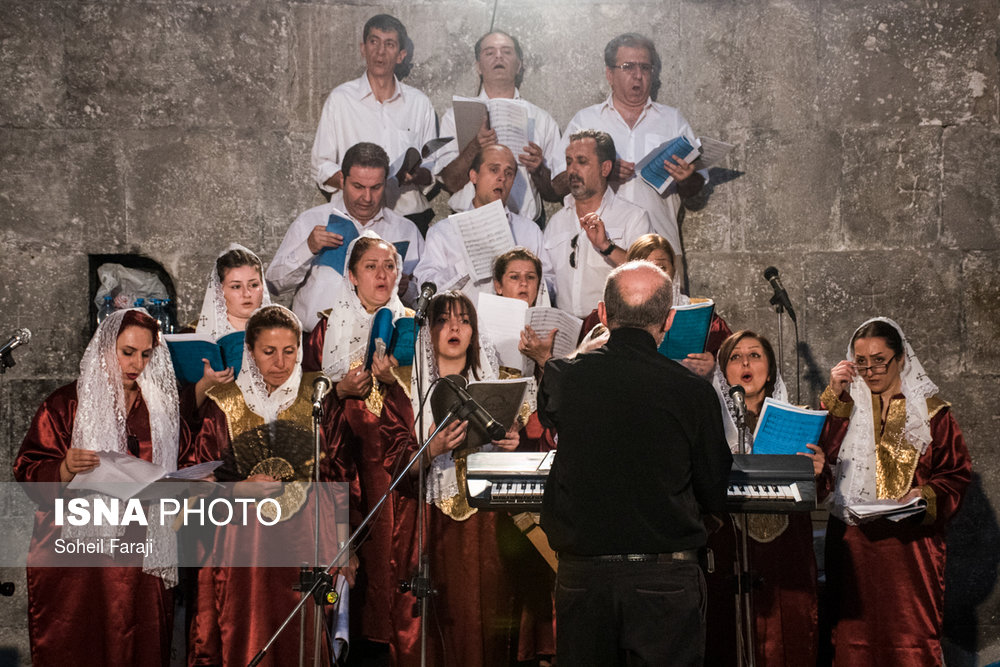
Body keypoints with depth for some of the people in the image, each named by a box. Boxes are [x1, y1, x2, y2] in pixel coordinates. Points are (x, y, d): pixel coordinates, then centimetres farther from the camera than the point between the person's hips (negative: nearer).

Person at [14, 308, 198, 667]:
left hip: (144, 558, 3)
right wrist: (66, 469, -23)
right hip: (77, 556, -3)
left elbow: (185, 463, 18)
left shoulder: (160, 407, 14)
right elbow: (27, 471, -4)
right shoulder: (67, 404, 2)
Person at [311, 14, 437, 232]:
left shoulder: (420, 103, 15)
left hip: (411, 216, 2)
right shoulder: (340, 99, 8)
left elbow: (433, 170, 16)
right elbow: (322, 168, 5)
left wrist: (416, 175, -7)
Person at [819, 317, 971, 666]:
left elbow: (956, 472, 3)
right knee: (854, 636, 4)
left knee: (911, 634, -5)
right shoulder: (846, 404, 11)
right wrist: (833, 395, -9)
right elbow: (823, 449, -5)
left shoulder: (929, 409, 5)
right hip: (853, 539, 2)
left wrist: (926, 495, -14)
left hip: (910, 539, -2)